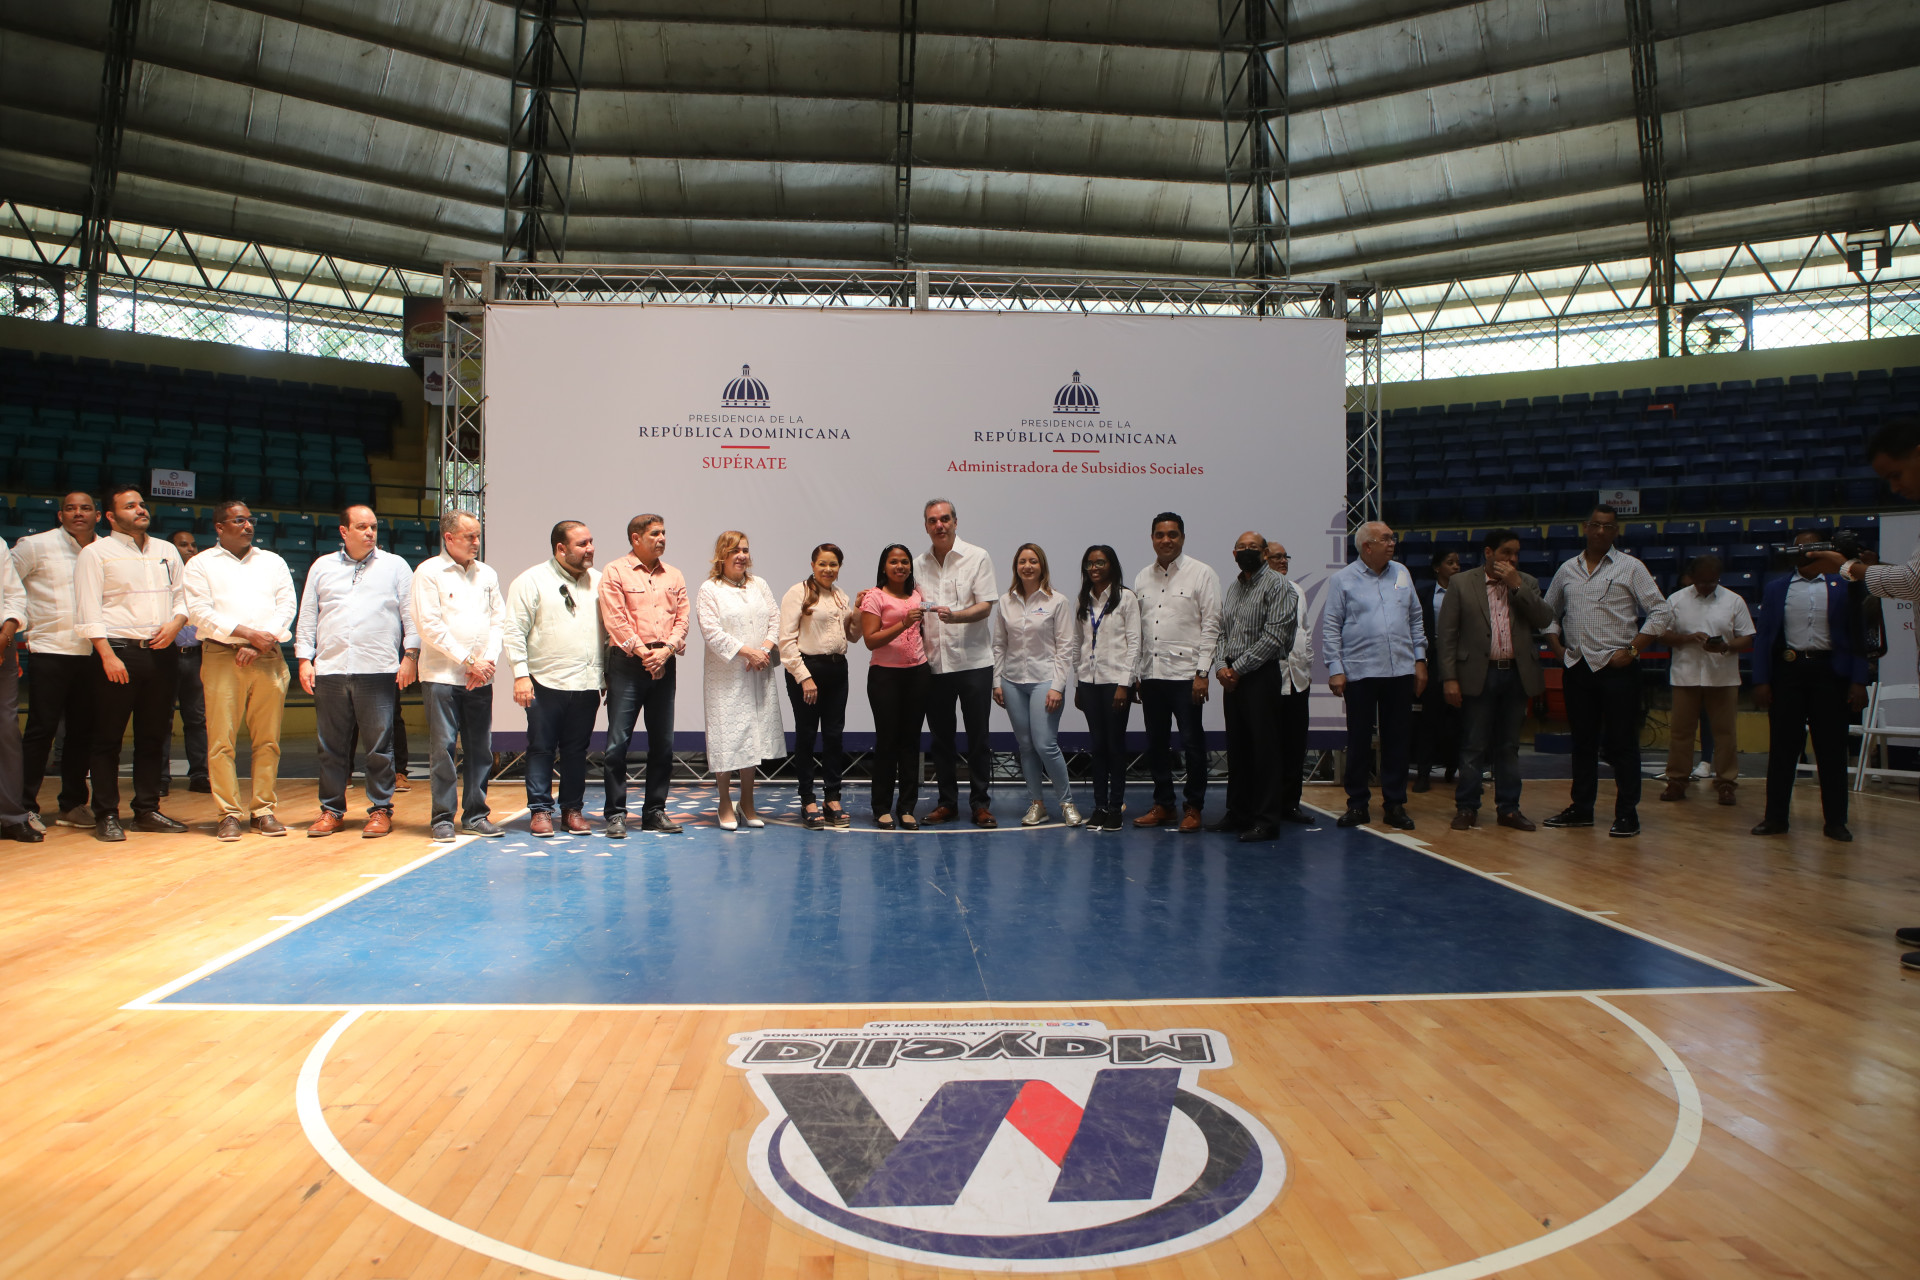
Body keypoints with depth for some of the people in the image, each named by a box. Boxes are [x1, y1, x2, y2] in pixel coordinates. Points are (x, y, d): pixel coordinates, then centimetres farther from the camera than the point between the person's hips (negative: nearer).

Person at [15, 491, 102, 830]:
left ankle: (72, 804, 18)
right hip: (50, 650, -4)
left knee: (83, 731, 8)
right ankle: (25, 806, 6)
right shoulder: (37, 545, 1)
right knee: (41, 730, -3)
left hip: (91, 653, 4)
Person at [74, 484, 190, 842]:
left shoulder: (167, 551, 17)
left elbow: (183, 595, 17)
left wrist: (174, 625, -4)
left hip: (161, 652, 5)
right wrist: (108, 655, -15)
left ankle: (147, 810, 15)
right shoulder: (96, 552, 1)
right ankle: (106, 815, 5)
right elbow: (88, 609, -6)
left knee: (154, 736, 8)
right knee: (108, 738, -1)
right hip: (119, 651, -5)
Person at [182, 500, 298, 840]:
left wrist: (260, 644, -7)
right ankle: (229, 814, 2)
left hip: (269, 659, 2)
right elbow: (200, 612, -2)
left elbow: (287, 605, 7)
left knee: (267, 739, 2)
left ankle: (264, 810, 8)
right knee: (222, 740, -4)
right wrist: (247, 633, -11)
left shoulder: (273, 562, 18)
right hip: (222, 657, -2)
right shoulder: (202, 564, 11)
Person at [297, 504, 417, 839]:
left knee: (379, 745, -1)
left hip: (378, 672, -2)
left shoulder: (394, 566, 9)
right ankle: (331, 811, 16)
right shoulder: (322, 567, 16)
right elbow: (307, 617, 15)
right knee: (331, 746, 7)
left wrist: (410, 655, -4)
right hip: (329, 670, 3)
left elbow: (410, 613, 5)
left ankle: (381, 810, 8)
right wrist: (304, 659, 7)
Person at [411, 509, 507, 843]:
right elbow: (429, 626, -9)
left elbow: (499, 621, 12)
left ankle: (475, 814, 15)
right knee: (443, 747, -3)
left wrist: (488, 659, -4)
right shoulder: (429, 572, -2)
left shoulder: (487, 574, 13)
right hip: (441, 675, -5)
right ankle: (443, 818, 5)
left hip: (481, 677, 5)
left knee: (481, 749, 6)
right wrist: (467, 660, -11)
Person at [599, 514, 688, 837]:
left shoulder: (673, 576, 15)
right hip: (627, 663, -4)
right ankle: (615, 814, 1)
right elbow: (615, 619, -7)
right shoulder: (615, 572, 1)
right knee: (618, 741, -6)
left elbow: (683, 616, 8)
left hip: (665, 664, 5)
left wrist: (666, 649, -8)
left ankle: (655, 811, 15)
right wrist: (642, 652, -12)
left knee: (663, 742, 6)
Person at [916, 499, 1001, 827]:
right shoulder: (919, 565, 10)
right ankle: (947, 802, 19)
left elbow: (985, 606, -9)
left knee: (978, 737, 1)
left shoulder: (977, 558, -1)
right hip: (934, 663, 4)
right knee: (940, 737, 9)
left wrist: (954, 616, -27)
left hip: (973, 661, -3)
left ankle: (981, 803, 10)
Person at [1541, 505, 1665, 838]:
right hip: (1577, 667, 4)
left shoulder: (1630, 568, 0)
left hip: (1617, 667, -4)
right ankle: (1582, 808, 19)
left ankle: (1627, 813, 4)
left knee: (1622, 743, -2)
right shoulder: (1568, 570, 11)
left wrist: (1633, 649, -10)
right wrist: (1557, 647, 8)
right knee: (1583, 741, 11)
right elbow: (1548, 613, 21)